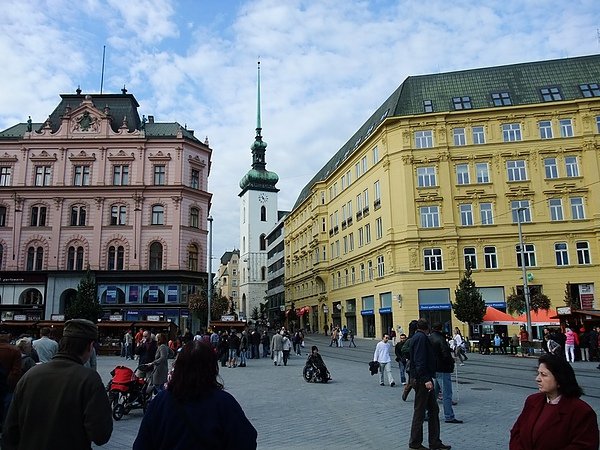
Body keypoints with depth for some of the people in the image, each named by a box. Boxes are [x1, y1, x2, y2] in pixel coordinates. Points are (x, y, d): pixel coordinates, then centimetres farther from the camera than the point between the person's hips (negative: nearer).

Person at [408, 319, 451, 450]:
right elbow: (420, 361, -22)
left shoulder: (415, 338, 16)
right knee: (420, 411, 0)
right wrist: (426, 379, -25)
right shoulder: (421, 338, -14)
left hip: (424, 379, 10)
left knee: (434, 410, 12)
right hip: (422, 380, -10)